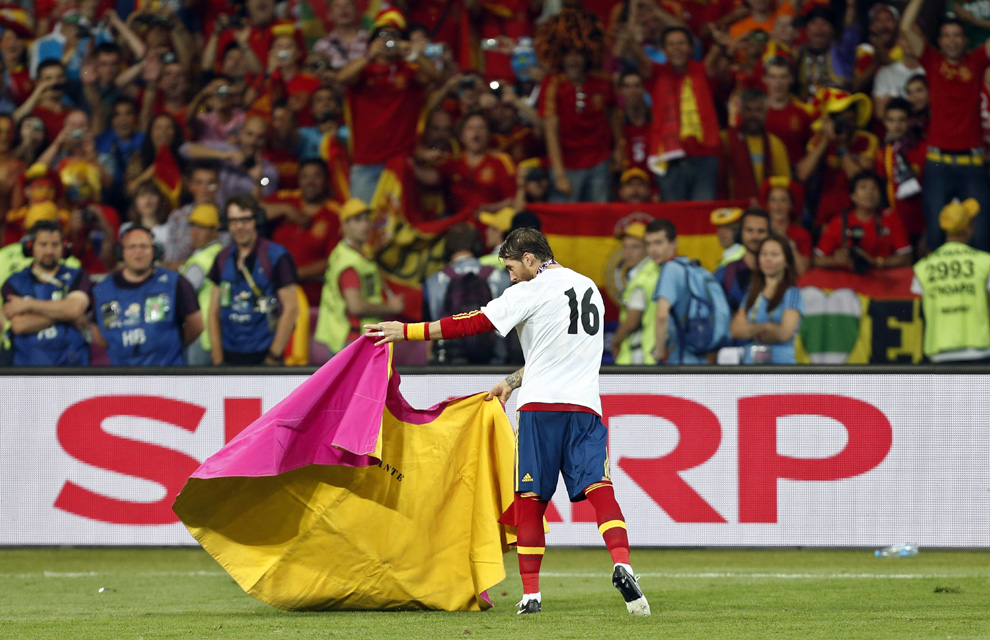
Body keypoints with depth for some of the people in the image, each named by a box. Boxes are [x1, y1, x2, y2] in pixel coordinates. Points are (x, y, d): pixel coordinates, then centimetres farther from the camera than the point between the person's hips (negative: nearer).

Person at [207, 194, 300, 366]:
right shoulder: (223, 259, 12)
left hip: (263, 357, -4)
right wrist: (218, 359, 7)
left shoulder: (276, 256, -3)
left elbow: (291, 309, -5)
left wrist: (273, 357, -7)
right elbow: (214, 311, 14)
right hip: (229, 357, 4)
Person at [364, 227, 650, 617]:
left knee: (530, 499, 4)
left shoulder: (531, 291, -1)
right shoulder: (589, 288, 20)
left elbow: (472, 324, -4)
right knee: (598, 487, -5)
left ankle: (531, 594, 4)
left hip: (541, 406, -4)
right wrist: (513, 382, 30)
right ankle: (621, 565, -30)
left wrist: (406, 331, 1)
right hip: (585, 405, 4)